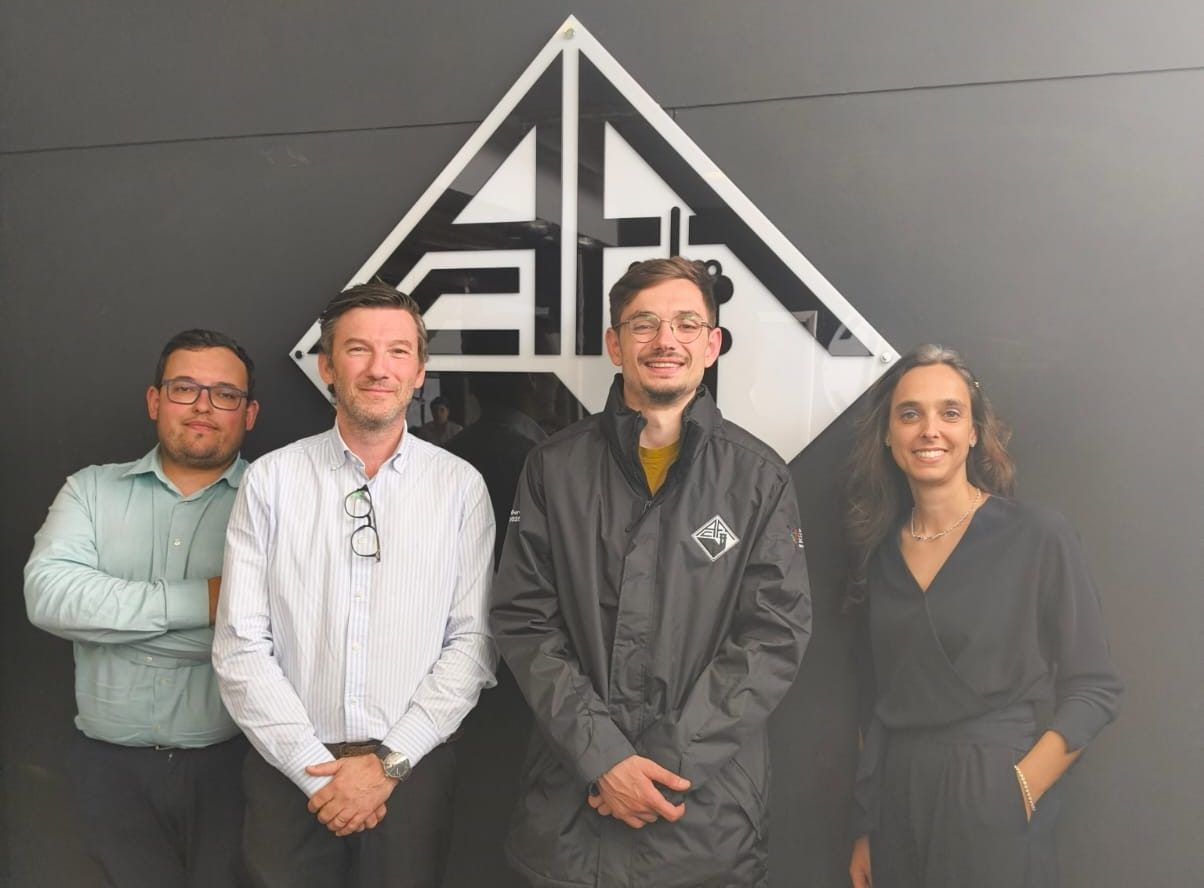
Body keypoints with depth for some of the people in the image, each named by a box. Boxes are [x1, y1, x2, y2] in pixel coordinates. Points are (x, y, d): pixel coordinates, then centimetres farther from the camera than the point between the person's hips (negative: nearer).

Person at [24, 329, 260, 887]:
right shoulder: (92, 490, 5)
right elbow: (47, 594, -11)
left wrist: (109, 616, -12)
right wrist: (202, 600, -17)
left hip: (233, 762, -2)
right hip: (112, 765, 2)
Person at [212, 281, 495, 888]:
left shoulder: (460, 486, -3)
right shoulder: (270, 481, -3)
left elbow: (472, 640, -5)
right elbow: (241, 644, -5)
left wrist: (389, 762, -11)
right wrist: (314, 769, -10)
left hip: (414, 771, 0)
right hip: (289, 772, 0)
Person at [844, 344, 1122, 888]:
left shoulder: (1039, 538, -9)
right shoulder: (882, 551, 4)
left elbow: (1094, 690, -6)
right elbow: (884, 701, 8)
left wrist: (1019, 792, -15)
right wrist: (865, 830, 9)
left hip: (992, 808, -4)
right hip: (897, 806, 4)